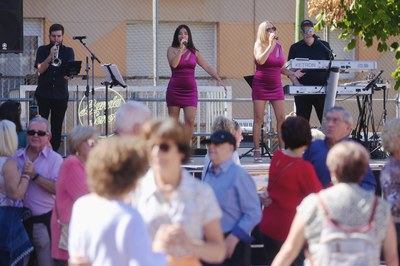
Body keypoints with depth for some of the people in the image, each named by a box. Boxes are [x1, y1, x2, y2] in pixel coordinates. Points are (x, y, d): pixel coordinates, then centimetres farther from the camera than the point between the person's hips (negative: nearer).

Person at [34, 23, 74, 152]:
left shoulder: (68, 51, 6)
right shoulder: (42, 50, 4)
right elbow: (40, 69, -8)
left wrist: (69, 75, -29)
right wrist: (50, 56, -21)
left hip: (61, 94, 1)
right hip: (44, 93, -1)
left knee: (57, 127, 1)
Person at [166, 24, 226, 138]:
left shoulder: (194, 52, 10)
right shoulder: (172, 50, 3)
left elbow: (207, 67, 8)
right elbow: (173, 64, -16)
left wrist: (219, 80, -1)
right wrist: (181, 49, -17)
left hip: (190, 90, 2)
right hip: (175, 89, -1)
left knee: (190, 120, -12)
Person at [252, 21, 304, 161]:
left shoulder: (279, 46, 11)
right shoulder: (259, 45, -2)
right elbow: (260, 60, -23)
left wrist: (293, 73, 6)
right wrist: (270, 45, -21)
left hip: (276, 86, 4)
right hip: (260, 85, -4)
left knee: (281, 118, -2)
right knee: (258, 119, -2)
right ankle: (257, 152, 1)